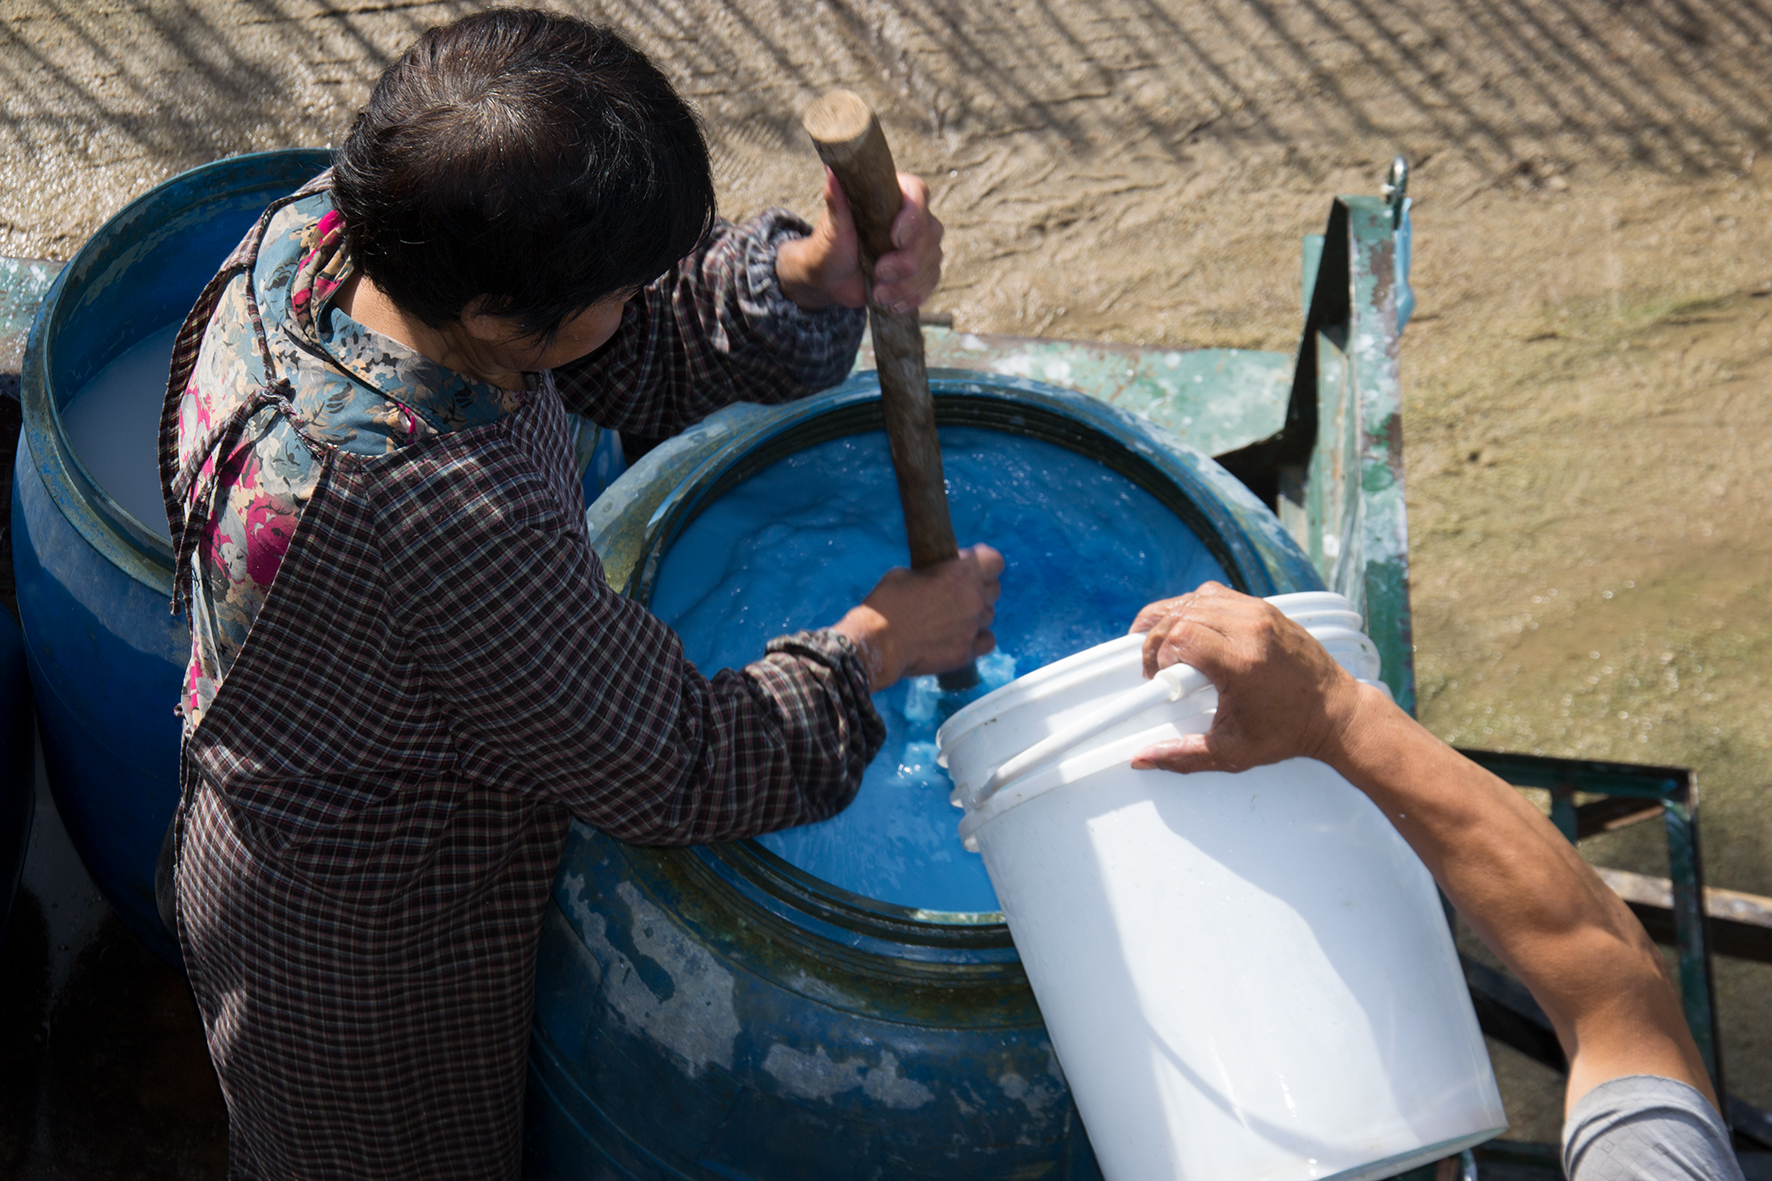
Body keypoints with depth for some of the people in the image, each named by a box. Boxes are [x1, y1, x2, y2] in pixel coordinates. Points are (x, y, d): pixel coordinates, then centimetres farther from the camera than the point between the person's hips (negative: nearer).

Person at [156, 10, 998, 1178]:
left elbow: (648, 344, -7)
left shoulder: (335, 228, -20)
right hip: (364, 939, -7)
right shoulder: (459, 522, -44)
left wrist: (812, 273, -26)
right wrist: (879, 646, -17)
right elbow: (673, 769, -30)